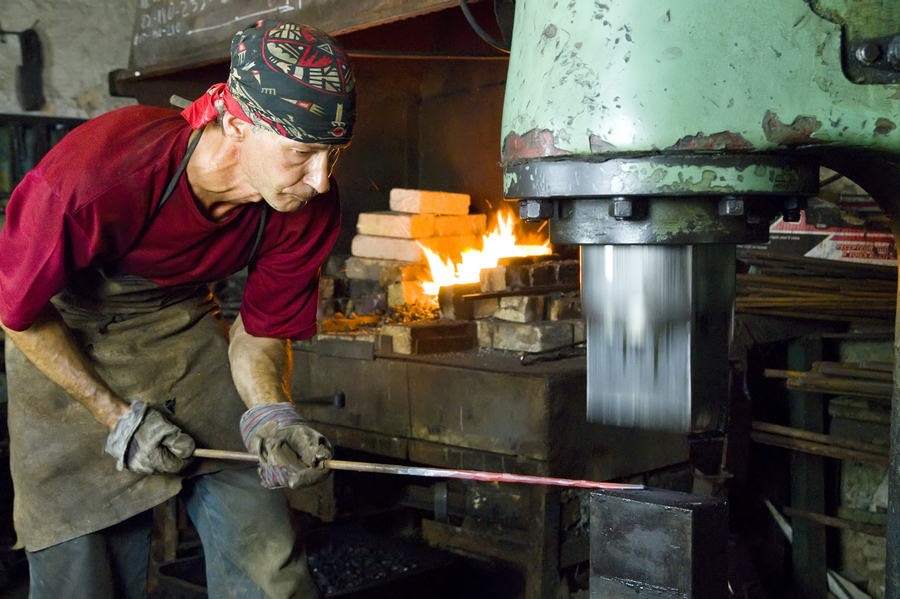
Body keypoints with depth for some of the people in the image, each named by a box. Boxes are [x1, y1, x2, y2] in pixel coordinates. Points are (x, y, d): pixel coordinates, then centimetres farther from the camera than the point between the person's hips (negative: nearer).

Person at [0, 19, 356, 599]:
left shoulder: (310, 208, -20)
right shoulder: (95, 177, -34)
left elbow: (262, 327, -4)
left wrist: (269, 412, -24)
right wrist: (117, 416, -17)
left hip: (184, 324, 3)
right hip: (64, 340, -3)